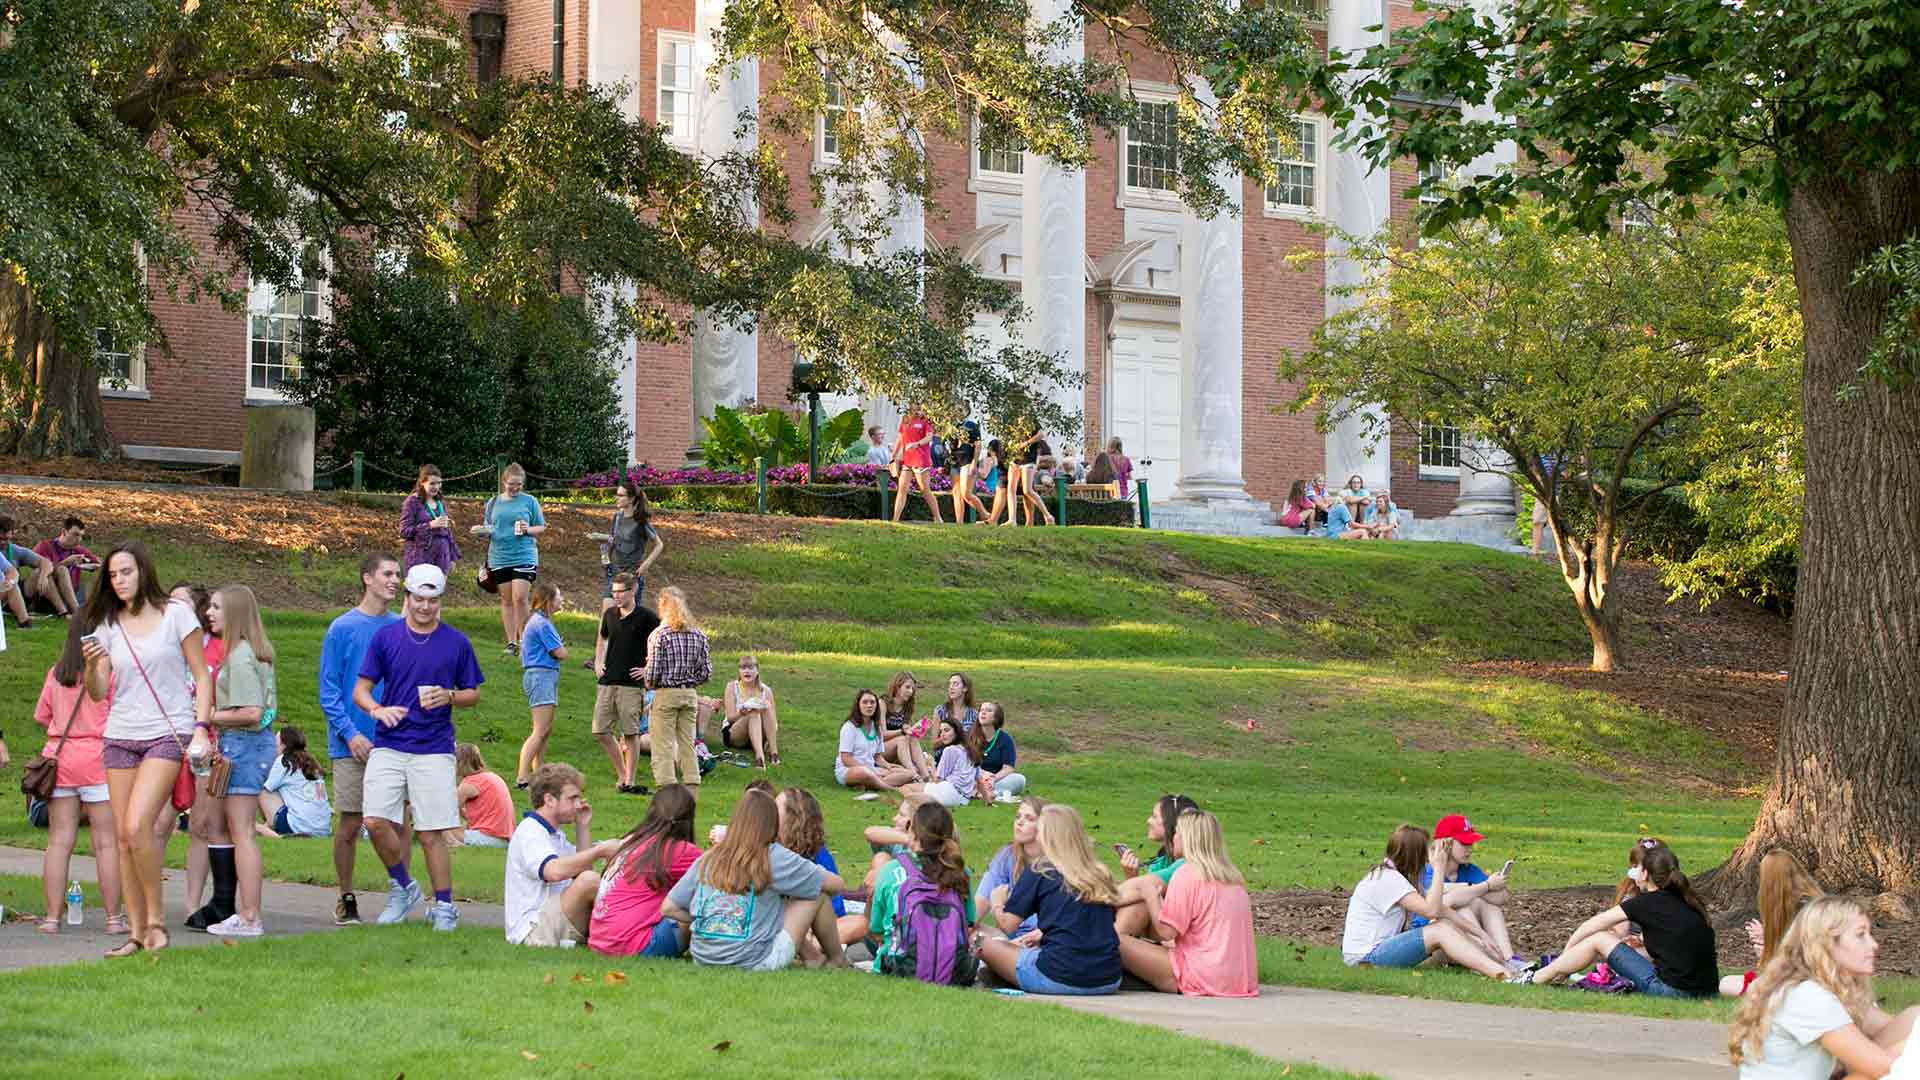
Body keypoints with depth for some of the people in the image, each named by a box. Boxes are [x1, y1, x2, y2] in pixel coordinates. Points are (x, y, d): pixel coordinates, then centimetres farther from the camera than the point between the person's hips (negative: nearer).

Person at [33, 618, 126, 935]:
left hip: (60, 755, 4)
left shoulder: (56, 674, 4)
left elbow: (41, 716, 12)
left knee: (59, 841, 6)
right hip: (98, 757, -4)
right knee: (106, 842, 1)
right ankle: (114, 917, 3)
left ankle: (52, 917, 6)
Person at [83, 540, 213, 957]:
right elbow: (98, 693, 5)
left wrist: (200, 728, -9)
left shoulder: (175, 614, -1)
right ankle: (137, 930, 8)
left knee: (138, 827, -19)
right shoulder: (107, 625, 8)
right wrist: (91, 665, -16)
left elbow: (202, 677, 2)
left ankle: (155, 918, -4)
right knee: (124, 837, 2)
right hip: (121, 736, 5)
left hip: (167, 734, -5)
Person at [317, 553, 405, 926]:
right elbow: (329, 689, -3)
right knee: (350, 825, 2)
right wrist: (350, 734, -13)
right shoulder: (342, 628, -2)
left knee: (400, 821, -1)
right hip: (353, 744, -3)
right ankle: (346, 899, 15)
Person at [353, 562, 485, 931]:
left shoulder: (457, 643, 5)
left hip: (434, 749, -1)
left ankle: (444, 905, 10)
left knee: (431, 833, -2)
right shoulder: (385, 637, 5)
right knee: (376, 822, -11)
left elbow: (473, 694, 13)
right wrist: (377, 709, -18)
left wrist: (448, 697, -9)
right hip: (388, 745, 1)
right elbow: (361, 689, 4)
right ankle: (402, 887, 11)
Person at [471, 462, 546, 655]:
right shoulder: (493, 503, 10)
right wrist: (481, 531, -5)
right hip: (500, 558, 3)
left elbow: (542, 527, 8)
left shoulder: (529, 501, 3)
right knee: (506, 600, 5)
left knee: (520, 597, -13)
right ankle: (511, 642, 11)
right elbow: (488, 529, 17)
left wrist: (529, 530, -12)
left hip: (524, 557, -3)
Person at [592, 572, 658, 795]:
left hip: (632, 684, -5)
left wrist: (650, 668, -6)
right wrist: (598, 662, 17)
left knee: (631, 734, -4)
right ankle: (621, 774, 18)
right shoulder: (609, 614, 10)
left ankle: (629, 782, 3)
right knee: (601, 731, 2)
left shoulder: (646, 617, -5)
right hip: (607, 682, 5)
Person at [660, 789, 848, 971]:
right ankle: (836, 959, 28)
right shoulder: (774, 858, -8)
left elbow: (668, 908, 7)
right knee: (817, 894, 10)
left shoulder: (707, 860, 4)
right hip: (754, 963, -5)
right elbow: (836, 885, 1)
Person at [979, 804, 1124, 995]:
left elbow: (1008, 924, -1)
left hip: (1060, 979, -6)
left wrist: (997, 907, 22)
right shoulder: (1101, 874, 11)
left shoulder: (1039, 873, -2)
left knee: (988, 945, 13)